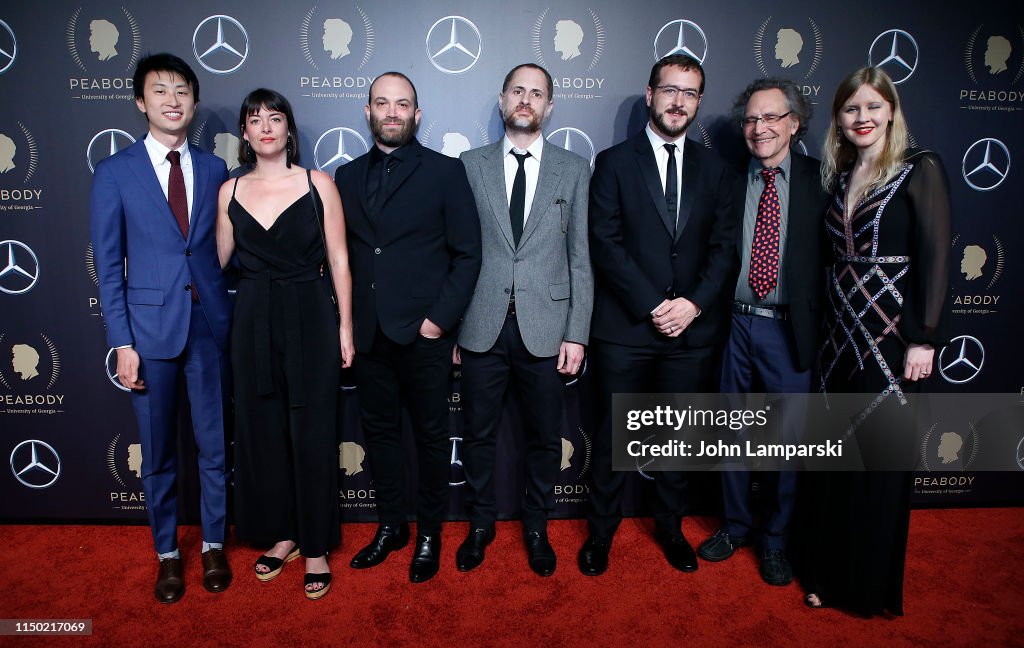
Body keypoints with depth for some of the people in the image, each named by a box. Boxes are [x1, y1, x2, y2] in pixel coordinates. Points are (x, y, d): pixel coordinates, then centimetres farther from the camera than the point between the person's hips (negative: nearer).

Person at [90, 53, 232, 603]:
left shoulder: (214, 170, 6)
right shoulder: (114, 173, 1)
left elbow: (224, 250, 8)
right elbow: (109, 266, -1)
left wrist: (234, 318, 1)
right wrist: (121, 342, -6)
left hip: (210, 323, 2)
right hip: (150, 326, -1)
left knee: (214, 443, 9)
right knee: (158, 453, 10)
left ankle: (213, 545, 28)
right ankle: (167, 553, 29)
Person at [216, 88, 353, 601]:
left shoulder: (318, 184, -1)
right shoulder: (230, 191, 8)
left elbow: (338, 260, -2)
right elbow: (218, 261, 13)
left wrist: (345, 327, -4)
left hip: (310, 318, -3)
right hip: (253, 321, 3)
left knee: (311, 433, 2)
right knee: (262, 429, 10)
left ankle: (316, 548, 17)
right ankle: (281, 535, 29)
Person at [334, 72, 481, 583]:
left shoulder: (445, 172, -2)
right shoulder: (348, 176, 11)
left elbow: (467, 254, -4)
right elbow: (342, 255, 12)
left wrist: (440, 318, -12)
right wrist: (347, 321, 4)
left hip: (424, 334, -4)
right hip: (368, 334, 4)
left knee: (431, 435, 8)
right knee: (379, 431, 14)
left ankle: (429, 534, 25)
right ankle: (390, 525, 32)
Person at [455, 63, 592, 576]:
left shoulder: (574, 169, 5)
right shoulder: (471, 165, 6)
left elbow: (580, 258, 2)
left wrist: (576, 334, -4)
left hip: (545, 327, 0)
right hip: (483, 325, 1)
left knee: (545, 437, 11)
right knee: (479, 433, 12)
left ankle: (536, 528, 33)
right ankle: (481, 524, 33)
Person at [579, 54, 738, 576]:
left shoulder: (714, 169, 11)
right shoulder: (615, 162, 1)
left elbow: (724, 249, 6)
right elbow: (606, 244, -8)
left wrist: (695, 303, -11)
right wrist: (652, 306, -15)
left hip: (692, 329, 3)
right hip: (625, 328, -3)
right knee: (614, 435, 7)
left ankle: (670, 527, 33)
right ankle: (601, 531, 25)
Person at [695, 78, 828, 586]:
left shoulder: (820, 181, 0)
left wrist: (821, 328, -8)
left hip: (790, 329, -1)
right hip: (734, 323, 2)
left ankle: (775, 541, 31)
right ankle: (735, 526, 36)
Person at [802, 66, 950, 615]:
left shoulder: (920, 170, -6)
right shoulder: (839, 177, 11)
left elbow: (935, 257, -11)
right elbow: (836, 257, 12)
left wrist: (924, 339, -15)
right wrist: (826, 326, 8)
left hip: (891, 332, -5)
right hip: (840, 331, 6)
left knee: (880, 456, 4)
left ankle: (873, 584, 23)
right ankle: (829, 573, 28)